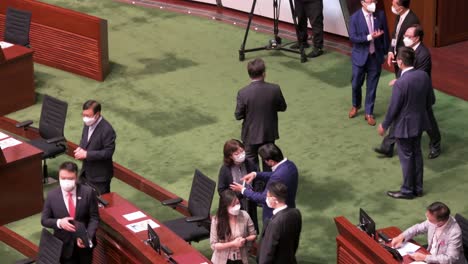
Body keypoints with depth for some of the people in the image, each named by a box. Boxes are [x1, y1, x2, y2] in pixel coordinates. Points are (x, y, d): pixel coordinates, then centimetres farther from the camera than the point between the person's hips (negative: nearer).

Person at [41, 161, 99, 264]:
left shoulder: (88, 192, -11)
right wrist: (59, 223, -23)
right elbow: (44, 220, -2)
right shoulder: (52, 196, -10)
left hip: (84, 242, 1)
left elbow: (94, 218, -8)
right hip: (64, 245, -1)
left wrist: (87, 237, -24)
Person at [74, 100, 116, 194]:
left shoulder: (107, 130, -26)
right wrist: (80, 148, -5)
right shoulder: (88, 124, -1)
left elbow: (108, 152, -25)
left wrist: (87, 154, -25)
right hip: (86, 171, 8)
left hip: (100, 176, -8)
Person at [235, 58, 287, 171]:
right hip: (269, 132, 2)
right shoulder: (275, 89, -18)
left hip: (251, 134, -2)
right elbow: (283, 107, -4)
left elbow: (238, 115, -14)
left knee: (251, 162, 18)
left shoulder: (243, 93, -23)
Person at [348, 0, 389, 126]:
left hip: (376, 56, 1)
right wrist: (369, 37, -28)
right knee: (356, 84, 13)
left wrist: (386, 51, 4)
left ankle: (369, 113, 20)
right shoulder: (355, 17, -13)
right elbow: (353, 37, -18)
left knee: (372, 86, 8)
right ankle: (355, 106, 40)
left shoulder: (380, 15, -6)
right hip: (360, 56, -1)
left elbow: (385, 34, 4)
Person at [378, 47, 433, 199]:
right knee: (417, 154, 20)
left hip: (404, 125, -7)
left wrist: (384, 126, -5)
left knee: (406, 157, 9)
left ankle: (407, 190, 23)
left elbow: (393, 108, -20)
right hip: (420, 122, 7)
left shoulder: (401, 83, -29)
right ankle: (418, 188, 32)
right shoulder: (424, 76, -8)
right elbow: (430, 99, 4)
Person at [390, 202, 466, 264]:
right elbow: (418, 228, 8)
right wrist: (401, 236, -7)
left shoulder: (454, 233, -30)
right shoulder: (434, 220, -11)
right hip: (430, 257, 7)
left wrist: (424, 257, -28)